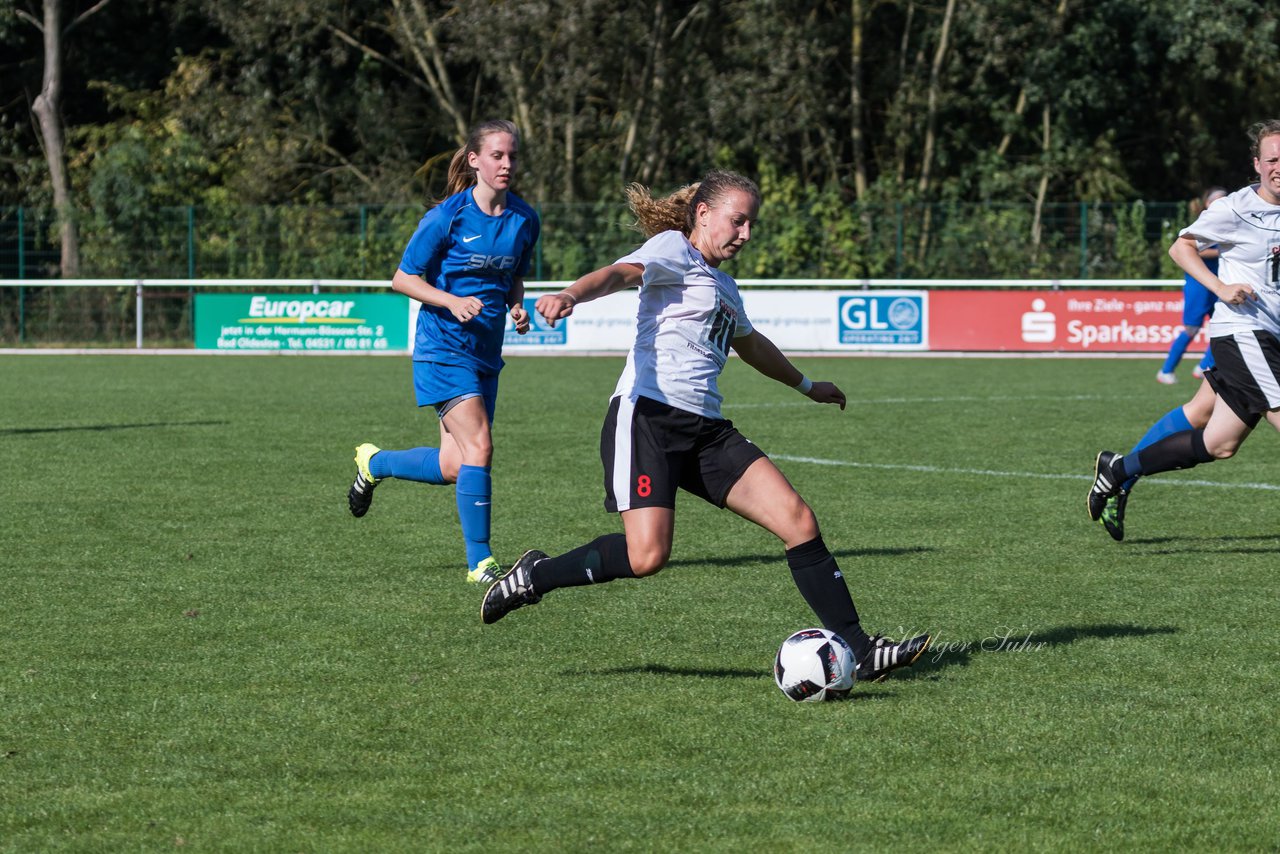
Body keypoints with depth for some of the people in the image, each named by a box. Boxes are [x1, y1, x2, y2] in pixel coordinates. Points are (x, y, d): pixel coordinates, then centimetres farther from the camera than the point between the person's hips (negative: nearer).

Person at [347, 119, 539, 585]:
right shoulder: (448, 217, -12)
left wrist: (517, 307, -1)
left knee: (454, 467, 7)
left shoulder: (524, 219, 4)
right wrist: (452, 301, -21)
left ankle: (373, 463, 35)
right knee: (479, 446, -18)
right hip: (444, 348, -6)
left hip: (486, 352, 6)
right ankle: (480, 563, -11)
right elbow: (403, 278, -6)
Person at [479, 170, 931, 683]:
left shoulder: (723, 285, 27)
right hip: (649, 415, -8)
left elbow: (750, 343, 48)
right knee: (646, 556, -23)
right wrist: (570, 296, -41)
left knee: (799, 522, -5)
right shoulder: (674, 250, 2)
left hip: (705, 429, 8)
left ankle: (859, 651, -1)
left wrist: (806, 385, 63)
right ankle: (534, 576, 1)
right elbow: (621, 273, -19)